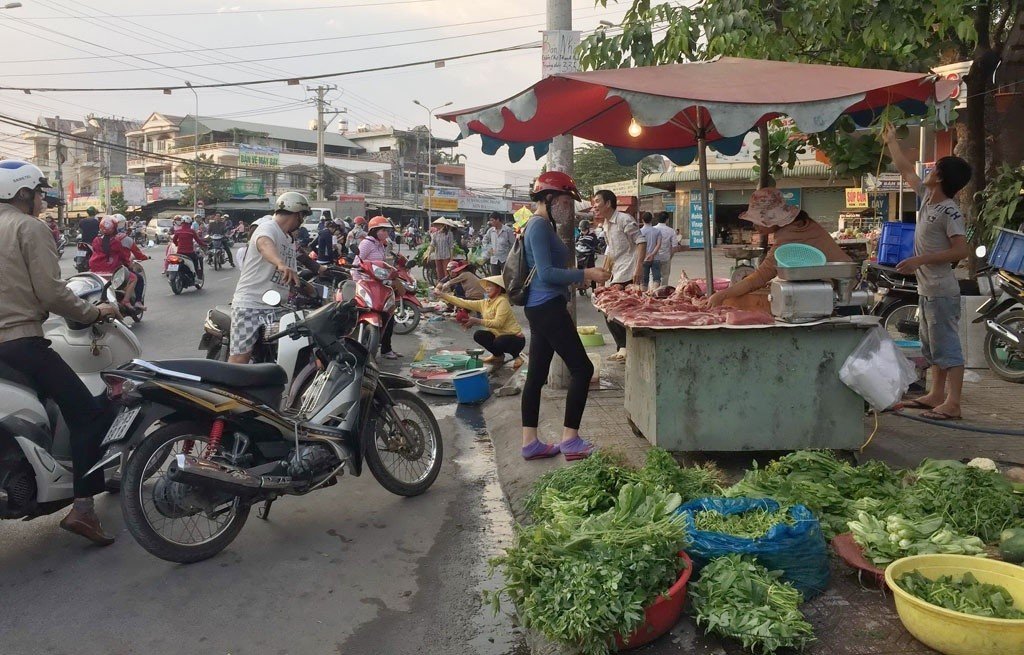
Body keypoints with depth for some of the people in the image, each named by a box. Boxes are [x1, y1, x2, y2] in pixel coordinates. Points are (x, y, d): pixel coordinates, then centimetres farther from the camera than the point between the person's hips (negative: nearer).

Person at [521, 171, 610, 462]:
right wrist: (586, 274, -17)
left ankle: (530, 442, 15)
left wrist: (584, 274, 12)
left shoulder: (541, 225, 17)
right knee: (582, 369, -4)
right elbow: (547, 273, -21)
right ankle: (570, 440, 1)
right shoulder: (540, 226, -14)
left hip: (540, 308, 10)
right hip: (548, 307, -10)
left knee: (537, 374, 10)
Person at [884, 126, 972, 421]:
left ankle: (952, 403, -5)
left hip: (942, 291, -10)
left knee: (947, 347, -7)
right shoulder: (927, 195, 8)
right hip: (927, 289, 10)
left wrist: (920, 260, -25)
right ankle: (936, 395, 25)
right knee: (932, 346, 15)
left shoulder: (950, 211, -17)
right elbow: (906, 170, 23)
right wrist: (892, 141, 30)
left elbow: (962, 250, -23)